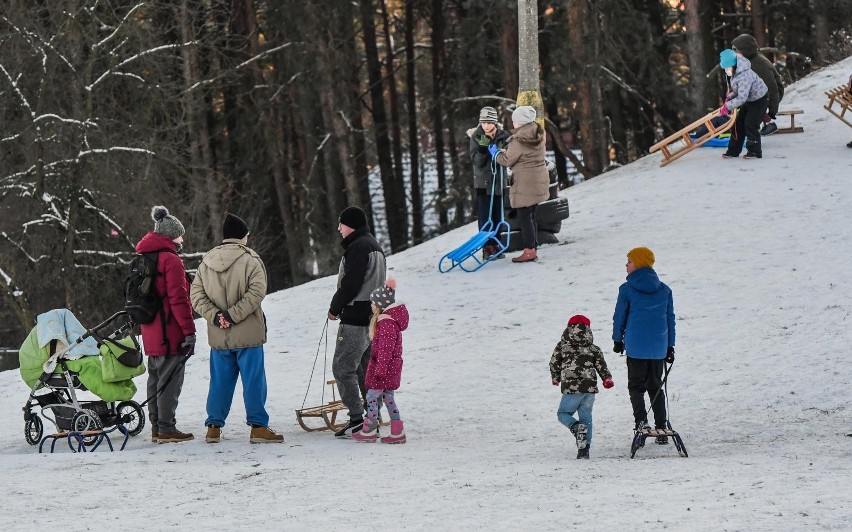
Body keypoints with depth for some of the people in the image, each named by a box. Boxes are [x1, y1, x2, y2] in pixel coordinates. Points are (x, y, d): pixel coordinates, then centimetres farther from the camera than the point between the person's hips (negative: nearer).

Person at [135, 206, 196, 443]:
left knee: (156, 379, 14)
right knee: (170, 380, -5)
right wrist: (189, 330, -16)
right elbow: (178, 299, -18)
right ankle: (167, 429, -4)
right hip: (171, 334, -9)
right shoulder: (170, 260, -14)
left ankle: (157, 427, 18)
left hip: (151, 334, 9)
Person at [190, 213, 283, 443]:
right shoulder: (250, 260, -9)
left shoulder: (207, 262, 7)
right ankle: (258, 427, 1)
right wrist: (233, 315, -17)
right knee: (253, 380, 1)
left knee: (220, 381, 12)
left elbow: (197, 295, 3)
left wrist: (215, 316, -6)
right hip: (248, 336, -5)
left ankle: (214, 427, 14)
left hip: (218, 337, 5)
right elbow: (256, 292, -19)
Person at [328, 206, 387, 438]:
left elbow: (350, 284, -20)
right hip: (372, 316, 10)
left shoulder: (358, 247, -15)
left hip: (355, 318, -10)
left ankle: (356, 419, -12)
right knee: (366, 367, 14)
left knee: (343, 367, -7)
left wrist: (335, 308, -5)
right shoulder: (374, 245, 17)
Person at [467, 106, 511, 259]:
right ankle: (487, 247, -2)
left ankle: (495, 245, 17)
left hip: (498, 180, 2)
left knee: (497, 214, 8)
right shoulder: (476, 137, -6)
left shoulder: (503, 136, -3)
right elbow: (476, 161, -10)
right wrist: (483, 148, -25)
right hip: (483, 181, -2)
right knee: (484, 215, -5)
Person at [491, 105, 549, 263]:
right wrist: (505, 150, 14)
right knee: (531, 215, 16)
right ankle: (533, 248, 21)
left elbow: (507, 160, -9)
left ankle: (529, 251, -1)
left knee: (524, 216, -2)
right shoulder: (538, 135, 7)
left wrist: (496, 153, 10)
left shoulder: (519, 140, -19)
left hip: (525, 183, -9)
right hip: (539, 179, 9)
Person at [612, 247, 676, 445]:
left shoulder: (627, 289, -6)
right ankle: (661, 429, 7)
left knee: (636, 385, 5)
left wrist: (617, 340, 13)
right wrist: (670, 346, 17)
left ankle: (640, 419, -18)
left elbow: (619, 316, -1)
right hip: (659, 347, 4)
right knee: (655, 386, 13)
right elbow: (670, 318, 10)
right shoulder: (664, 290, 5)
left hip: (636, 346, -4)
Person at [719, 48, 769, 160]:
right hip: (749, 100, 10)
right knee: (738, 124, 7)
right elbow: (737, 90, 11)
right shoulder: (735, 74, -4)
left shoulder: (744, 76, -35)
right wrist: (729, 98, -6)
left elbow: (742, 97, -37)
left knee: (751, 125, -12)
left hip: (758, 100, -10)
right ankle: (733, 150, 13)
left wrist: (727, 107, -35)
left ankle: (755, 151, -1)